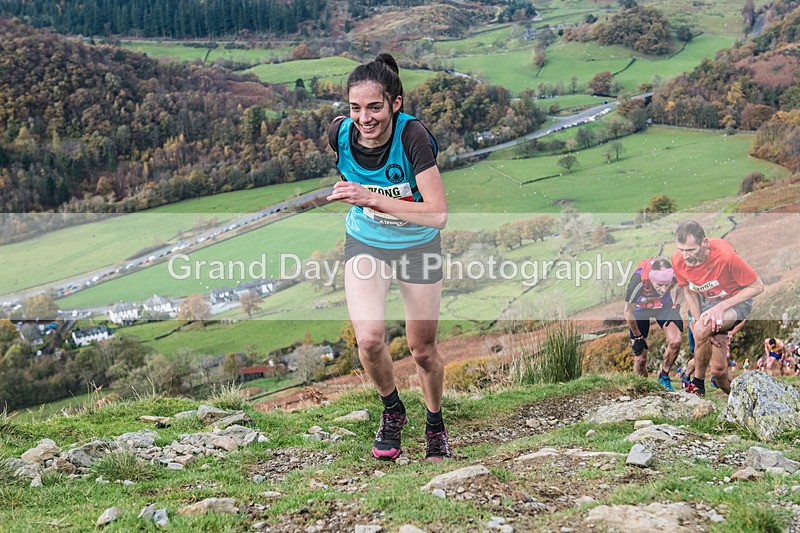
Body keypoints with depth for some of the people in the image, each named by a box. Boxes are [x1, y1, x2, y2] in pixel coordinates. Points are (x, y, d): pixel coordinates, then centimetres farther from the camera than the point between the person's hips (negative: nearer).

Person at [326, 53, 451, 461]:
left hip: (417, 246, -2)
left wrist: (373, 199, -42)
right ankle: (392, 411, 13)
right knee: (369, 338, -18)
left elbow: (438, 214, -36)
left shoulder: (412, 135, -31)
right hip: (364, 242, 2)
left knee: (423, 351, 8)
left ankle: (435, 424, 37)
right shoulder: (339, 133, -20)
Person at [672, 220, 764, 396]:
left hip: (736, 301, -4)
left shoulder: (725, 255, -32)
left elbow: (757, 286, -21)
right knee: (718, 370, -1)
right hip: (707, 301, 5)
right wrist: (699, 321, -8)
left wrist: (722, 306, -27)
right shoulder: (678, 259, -17)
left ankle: (698, 381, -12)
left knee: (701, 330, -34)